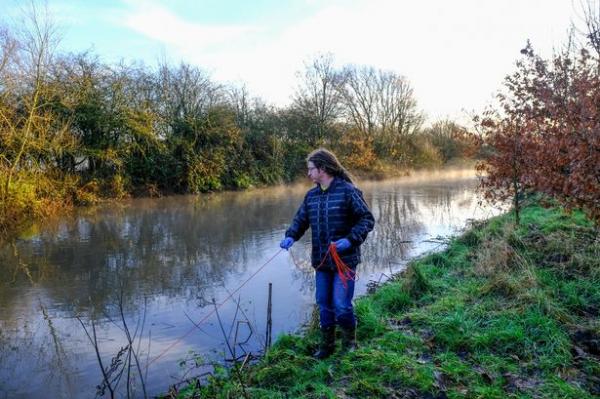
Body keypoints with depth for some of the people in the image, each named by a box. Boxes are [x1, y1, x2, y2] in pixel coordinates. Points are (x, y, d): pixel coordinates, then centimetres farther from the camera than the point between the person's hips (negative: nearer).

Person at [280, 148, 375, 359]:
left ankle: (349, 342, 23)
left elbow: (367, 219, -10)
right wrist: (291, 236, -11)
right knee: (324, 304, 13)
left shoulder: (347, 191, -10)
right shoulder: (311, 195, 7)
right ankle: (326, 345, 31)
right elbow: (300, 220, 9)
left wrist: (350, 240, -24)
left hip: (345, 259, -6)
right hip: (321, 261, 6)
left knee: (341, 304, -5)